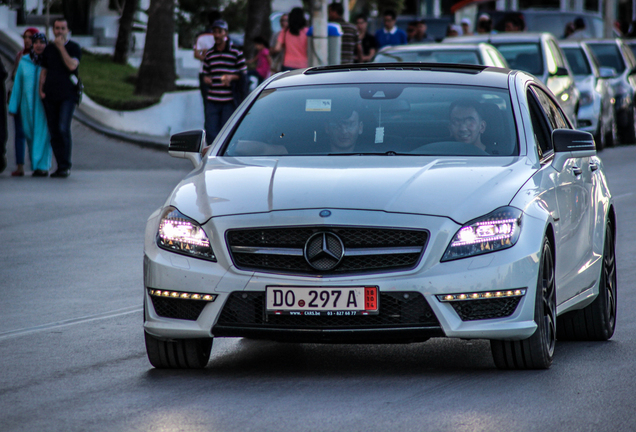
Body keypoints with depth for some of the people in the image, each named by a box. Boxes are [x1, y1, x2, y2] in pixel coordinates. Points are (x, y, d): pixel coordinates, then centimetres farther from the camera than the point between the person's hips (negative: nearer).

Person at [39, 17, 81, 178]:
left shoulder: (73, 47, 2)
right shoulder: (48, 49, 14)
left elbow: (72, 65, -14)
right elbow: (44, 70, 18)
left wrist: (61, 47, -12)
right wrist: (41, 89, 4)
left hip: (67, 94, -4)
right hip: (50, 96, 4)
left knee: (63, 129, -17)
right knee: (54, 133, 2)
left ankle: (66, 166, -11)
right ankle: (61, 166, 9)